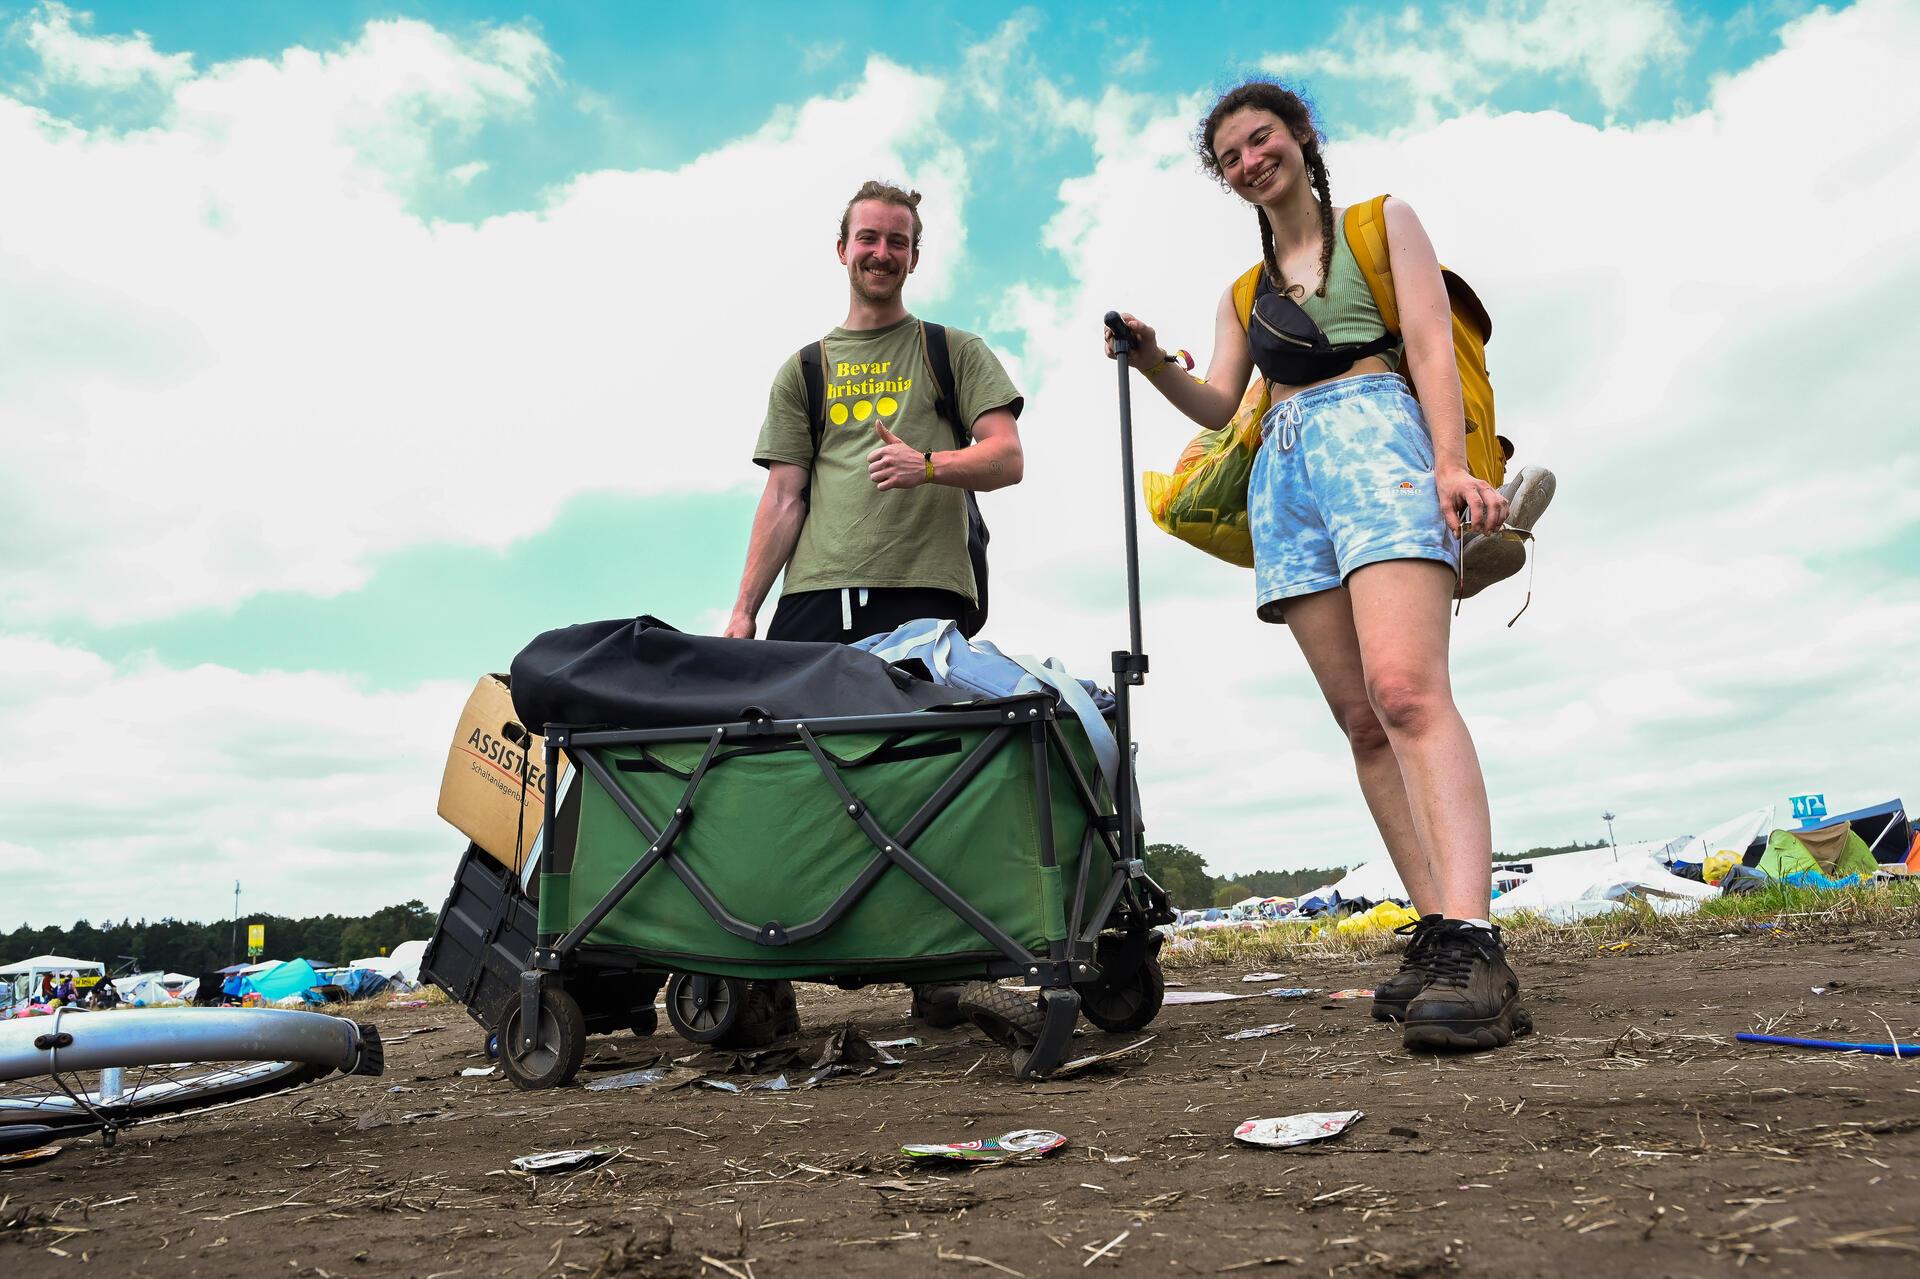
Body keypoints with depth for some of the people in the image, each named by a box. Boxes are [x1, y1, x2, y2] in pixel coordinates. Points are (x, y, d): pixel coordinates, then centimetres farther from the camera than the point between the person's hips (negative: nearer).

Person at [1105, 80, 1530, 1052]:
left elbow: (1431, 344, 3)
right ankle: (1436, 934, -2)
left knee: (1406, 690, -25)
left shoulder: (1384, 224, 16)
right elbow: (1218, 405, 16)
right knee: (1363, 720, -3)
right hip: (1281, 471, 5)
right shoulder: (1243, 289, 27)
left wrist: (1451, 462, -13)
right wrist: (1154, 364, -4)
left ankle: (1472, 946, -33)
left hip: (1373, 435, -5)